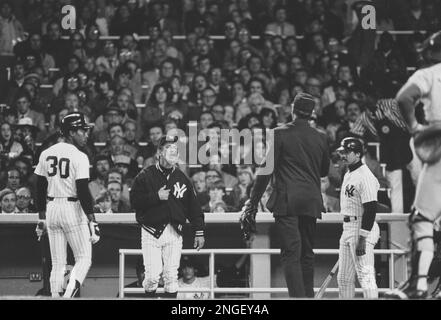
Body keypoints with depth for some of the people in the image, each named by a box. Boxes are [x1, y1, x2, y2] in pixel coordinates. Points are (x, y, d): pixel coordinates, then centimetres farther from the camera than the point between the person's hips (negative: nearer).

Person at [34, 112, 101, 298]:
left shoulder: (46, 154, 7)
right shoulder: (79, 157, -11)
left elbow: (40, 189, 10)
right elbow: (83, 192, -16)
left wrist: (41, 219, 17)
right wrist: (92, 221, -15)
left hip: (51, 210, 6)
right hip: (73, 210, -6)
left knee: (57, 263, 12)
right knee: (84, 259, 3)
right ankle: (68, 295, -16)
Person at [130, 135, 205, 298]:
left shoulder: (182, 178, 8)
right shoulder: (145, 176, -1)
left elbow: (194, 207, 9)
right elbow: (134, 201, -6)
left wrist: (199, 232, 4)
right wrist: (156, 197, -16)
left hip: (174, 233, 3)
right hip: (151, 231, -3)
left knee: (171, 276, 3)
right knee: (152, 276, -8)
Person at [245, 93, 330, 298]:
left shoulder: (280, 134, -5)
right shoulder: (319, 138, 8)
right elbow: (324, 171, 21)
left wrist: (254, 199, 1)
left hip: (287, 200, -4)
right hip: (312, 202, 4)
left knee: (291, 252, -8)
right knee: (307, 252, 14)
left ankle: (297, 295, -19)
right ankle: (308, 295, 18)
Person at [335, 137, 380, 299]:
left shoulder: (365, 176, -15)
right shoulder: (348, 175, 16)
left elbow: (371, 209, -20)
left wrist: (363, 238, -24)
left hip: (362, 227, -10)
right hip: (347, 229, 10)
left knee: (365, 274, -12)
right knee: (343, 277, 13)